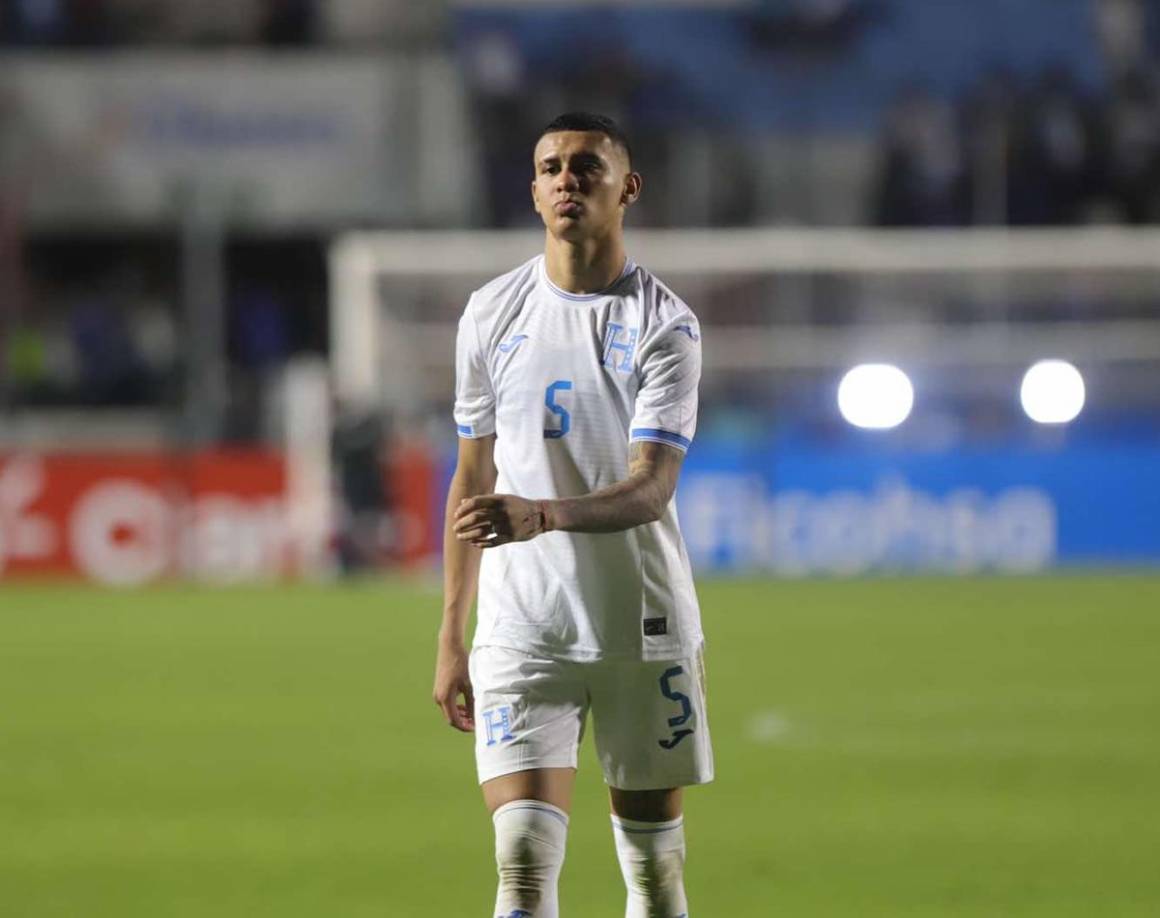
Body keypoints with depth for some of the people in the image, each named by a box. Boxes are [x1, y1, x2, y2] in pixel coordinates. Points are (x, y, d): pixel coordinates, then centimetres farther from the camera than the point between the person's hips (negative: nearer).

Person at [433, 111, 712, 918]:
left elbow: (651, 489, -17)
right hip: (520, 631, 1)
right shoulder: (492, 314, 6)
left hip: (644, 630, -1)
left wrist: (545, 515, -36)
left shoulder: (664, 326, -5)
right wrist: (451, 637, 11)